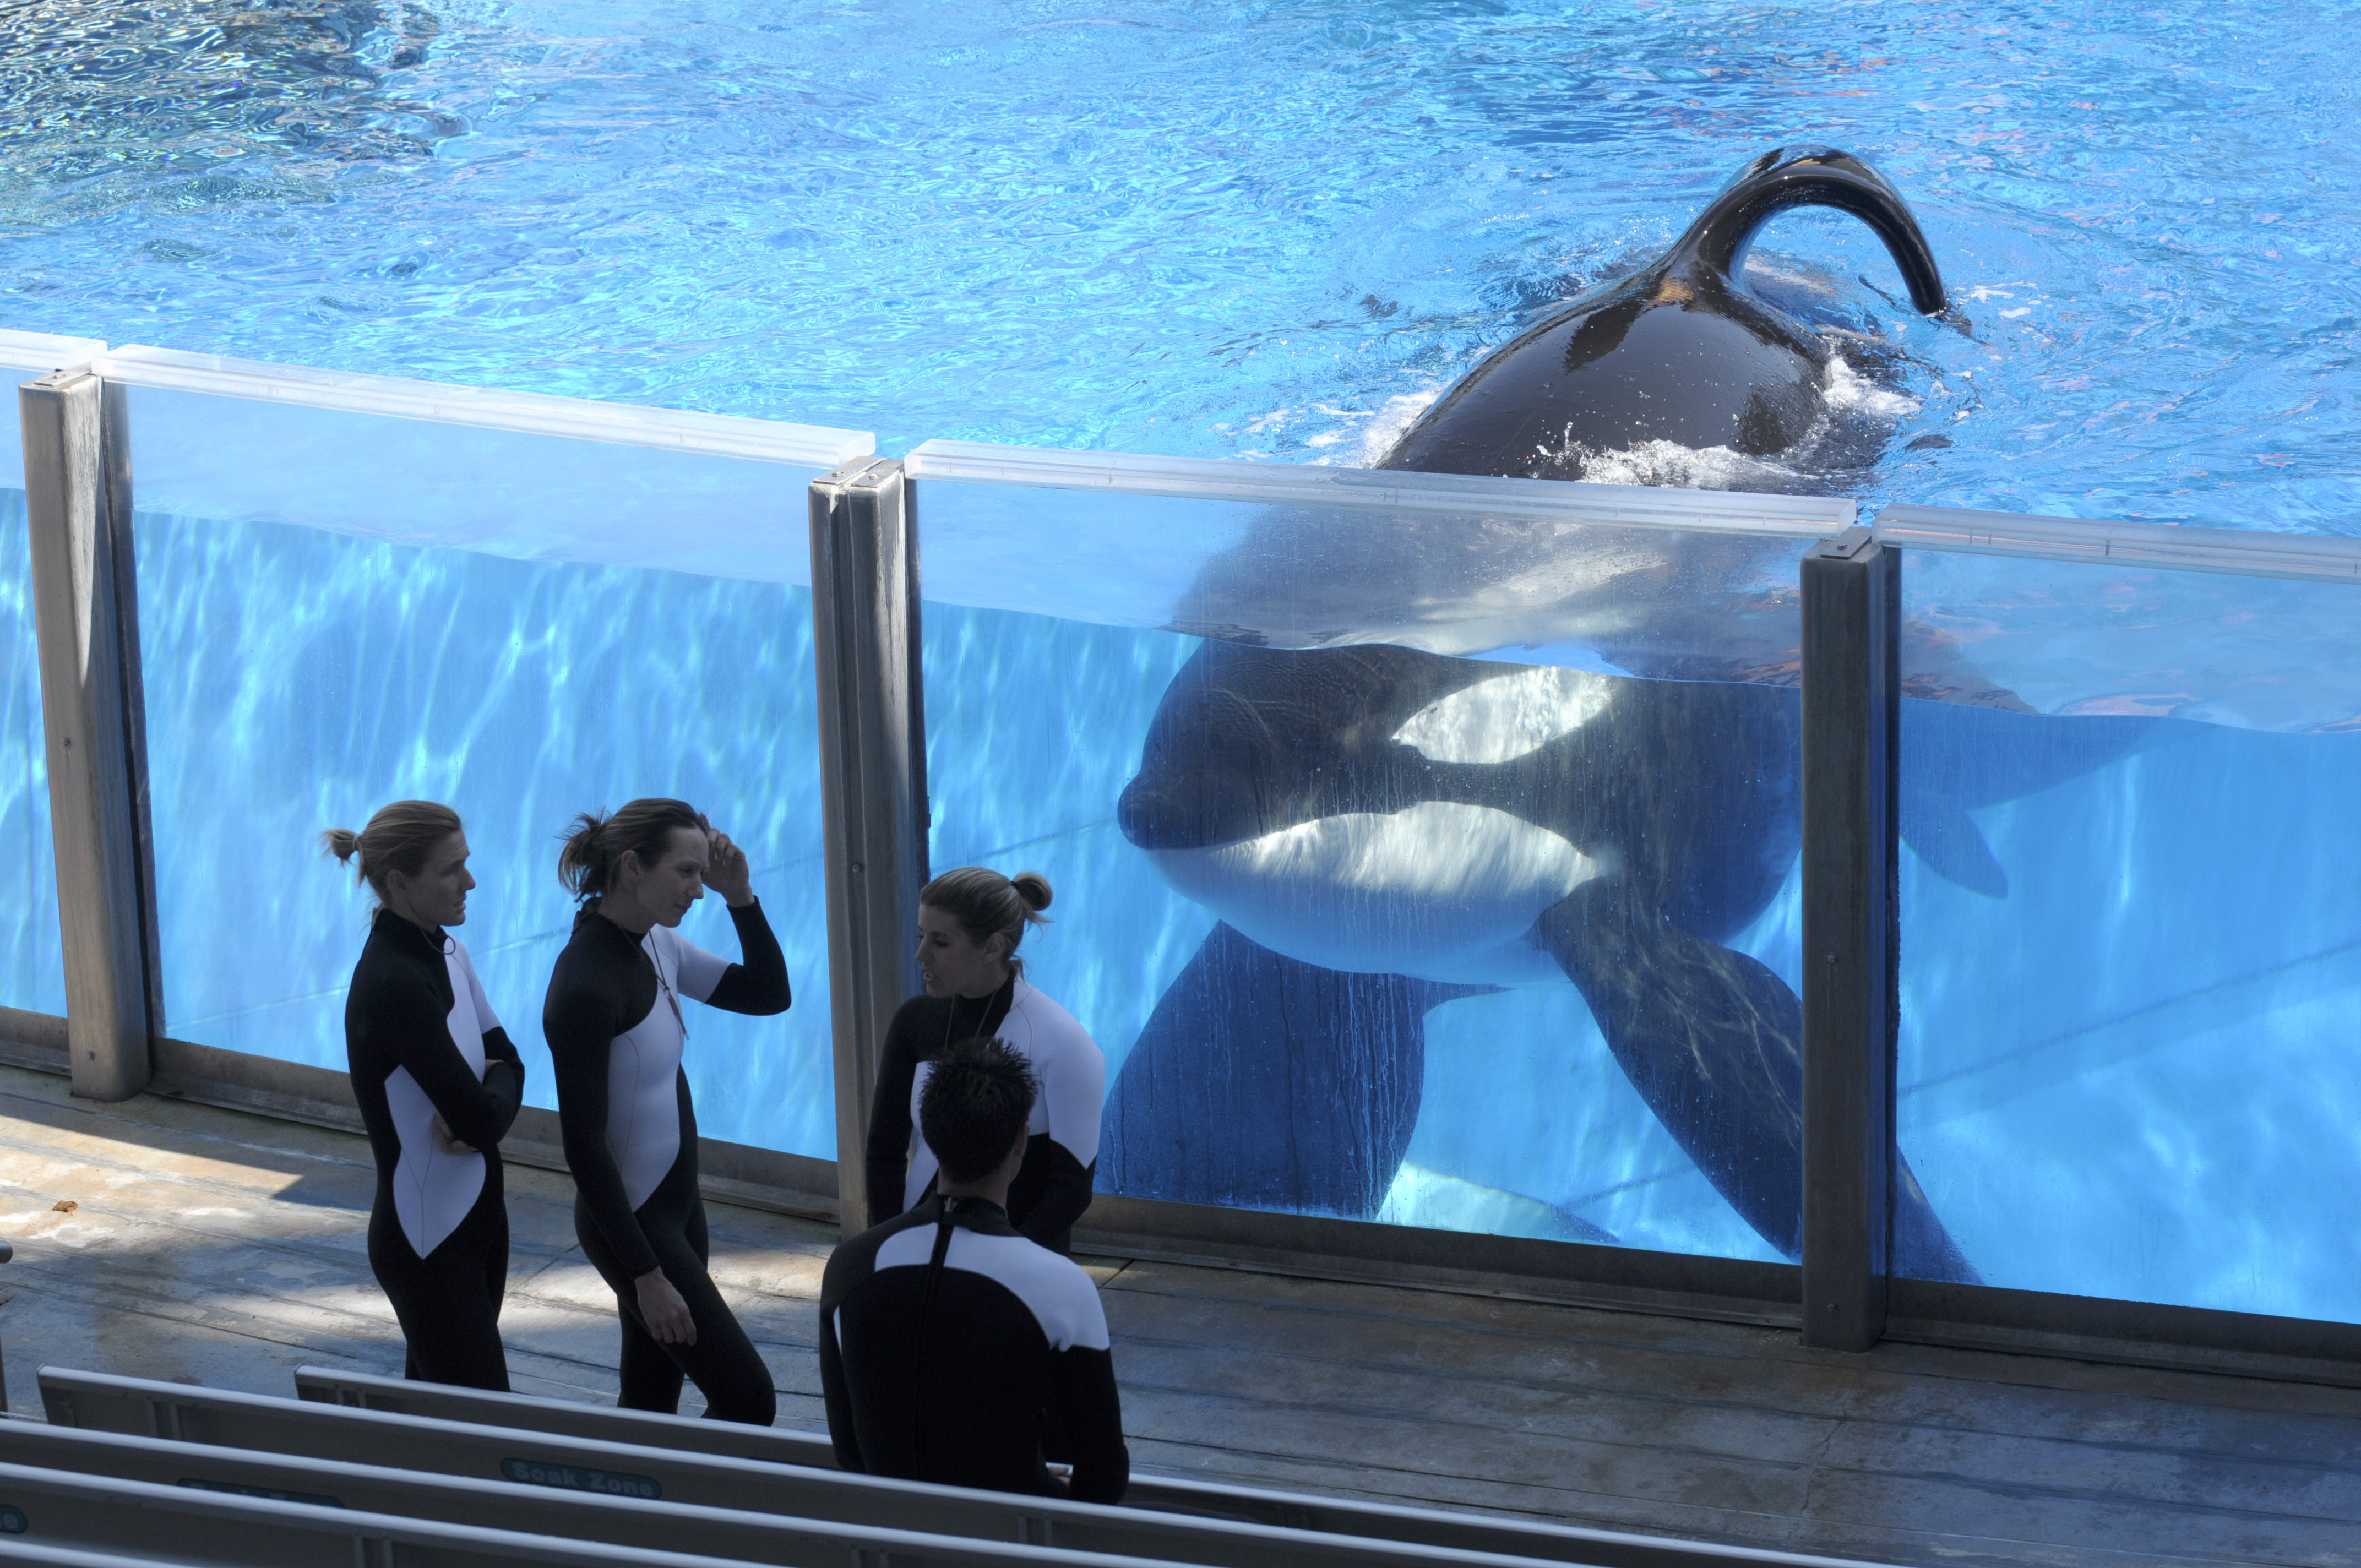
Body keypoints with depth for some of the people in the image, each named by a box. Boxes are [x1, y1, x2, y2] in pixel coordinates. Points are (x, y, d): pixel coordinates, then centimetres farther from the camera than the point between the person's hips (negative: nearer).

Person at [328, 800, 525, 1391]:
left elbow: (506, 1062, 6)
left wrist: (476, 1111, -16)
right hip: (428, 1241, -9)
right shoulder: (394, 983, -24)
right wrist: (483, 1111, -3)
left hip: (474, 1215, 9)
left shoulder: (445, 953, 5)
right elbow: (480, 1115, -26)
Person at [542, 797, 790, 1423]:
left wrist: (740, 897, -4)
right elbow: (583, 1144, -23)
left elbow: (769, 994, 13)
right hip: (629, 1221, -9)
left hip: (676, 1202, 9)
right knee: (747, 1396, -8)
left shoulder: (656, 947, 3)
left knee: (652, 1404, 14)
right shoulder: (586, 984, -24)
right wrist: (646, 1274, -22)